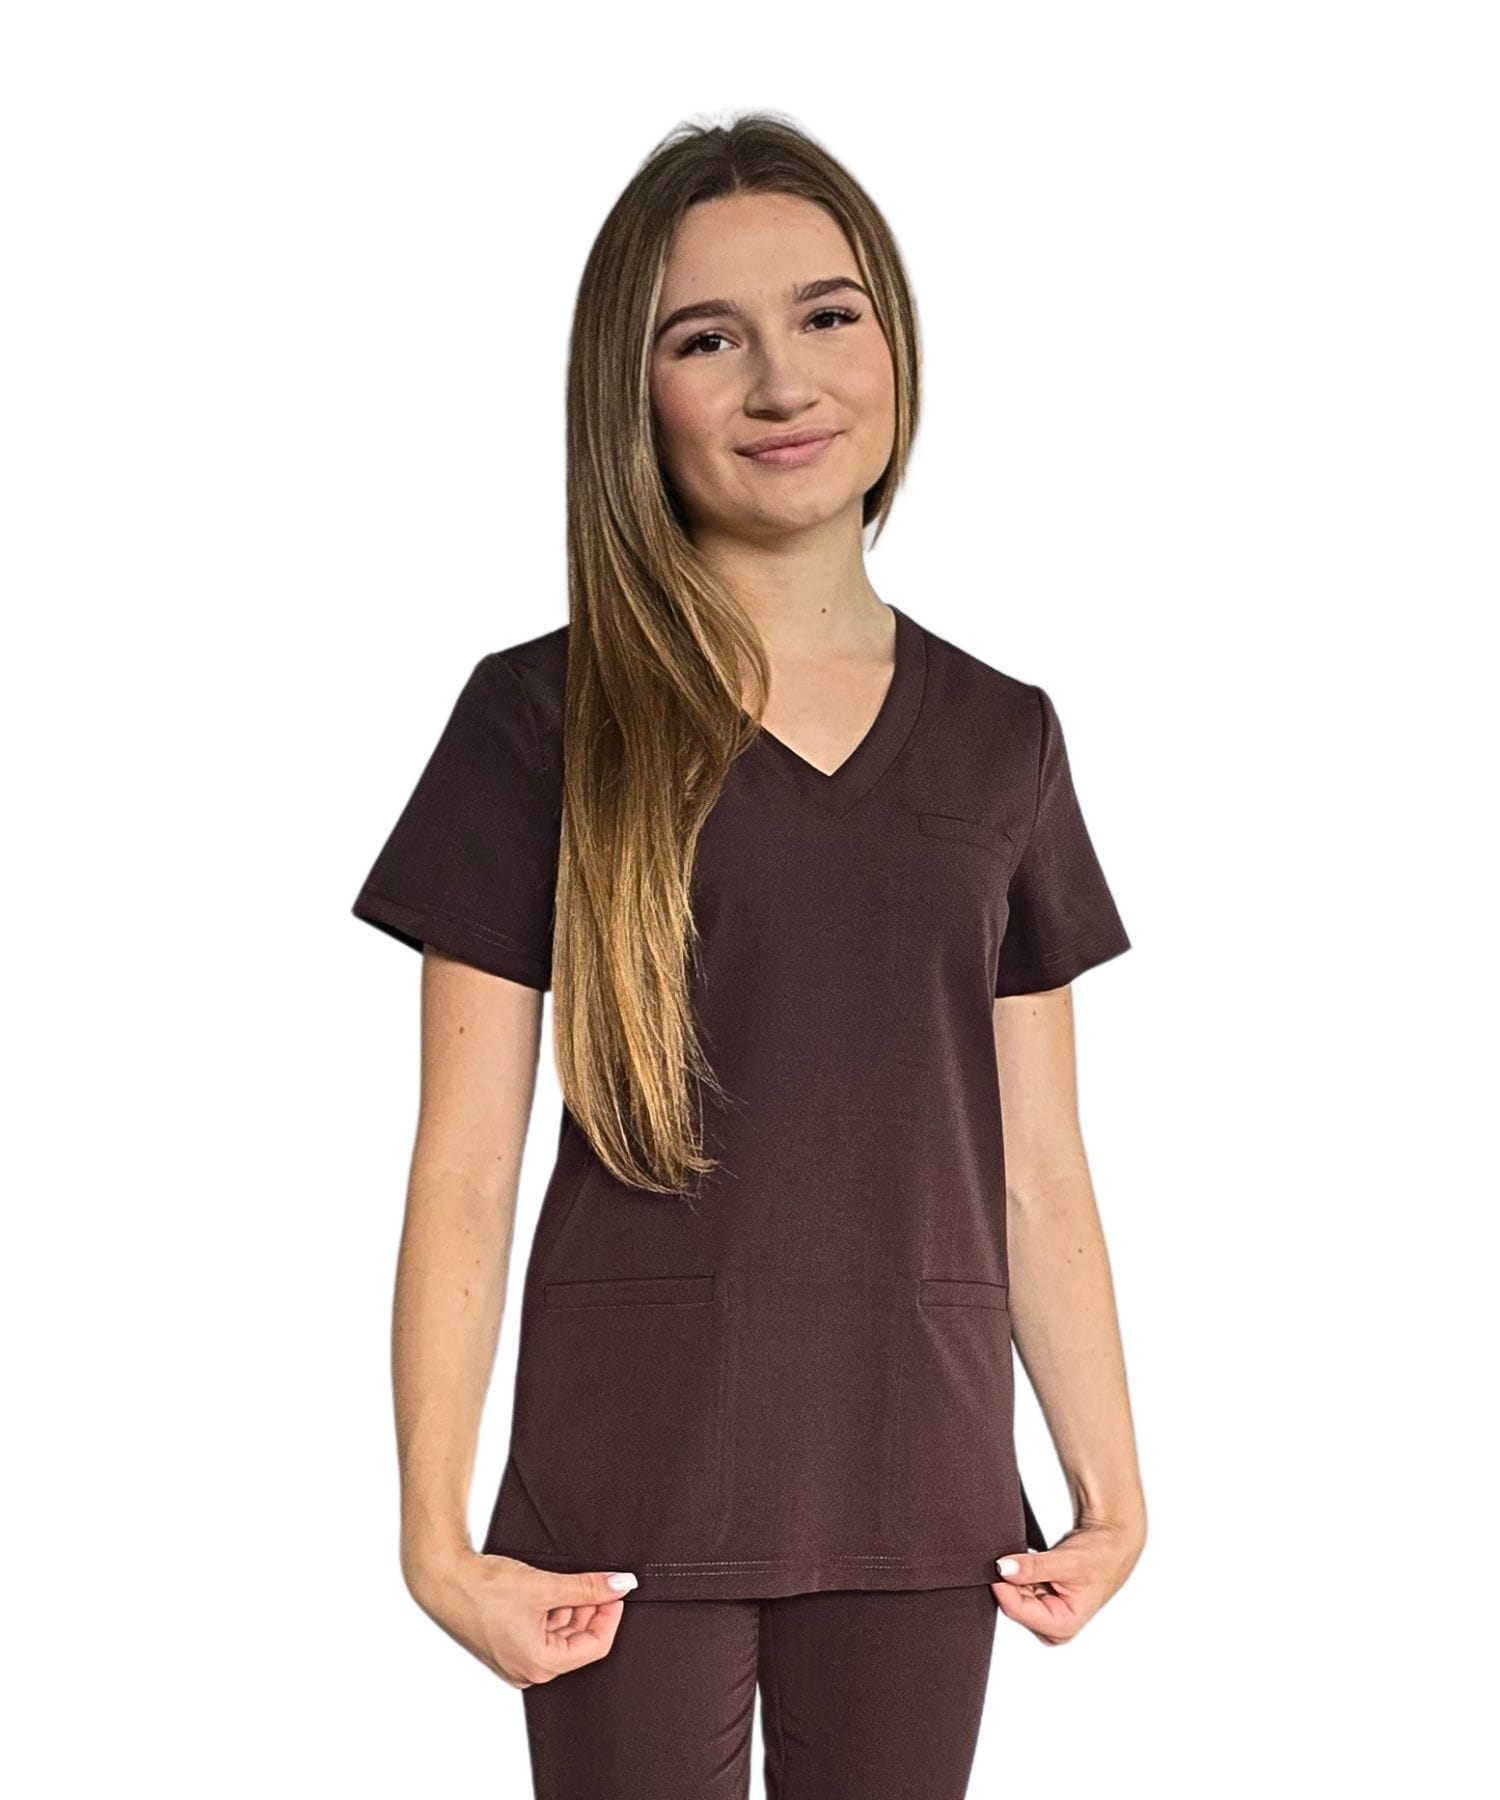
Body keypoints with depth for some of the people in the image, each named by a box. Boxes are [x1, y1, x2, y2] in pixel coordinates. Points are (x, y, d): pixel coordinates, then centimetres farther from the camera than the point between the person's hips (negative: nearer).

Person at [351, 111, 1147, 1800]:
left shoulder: (1001, 739, 7)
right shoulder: (545, 717, -3)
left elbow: (1039, 1174, 9)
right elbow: (463, 1173, -5)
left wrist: (1114, 1491, 5)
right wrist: (437, 1534, -9)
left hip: (918, 1493, 3)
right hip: (633, 1493, -3)